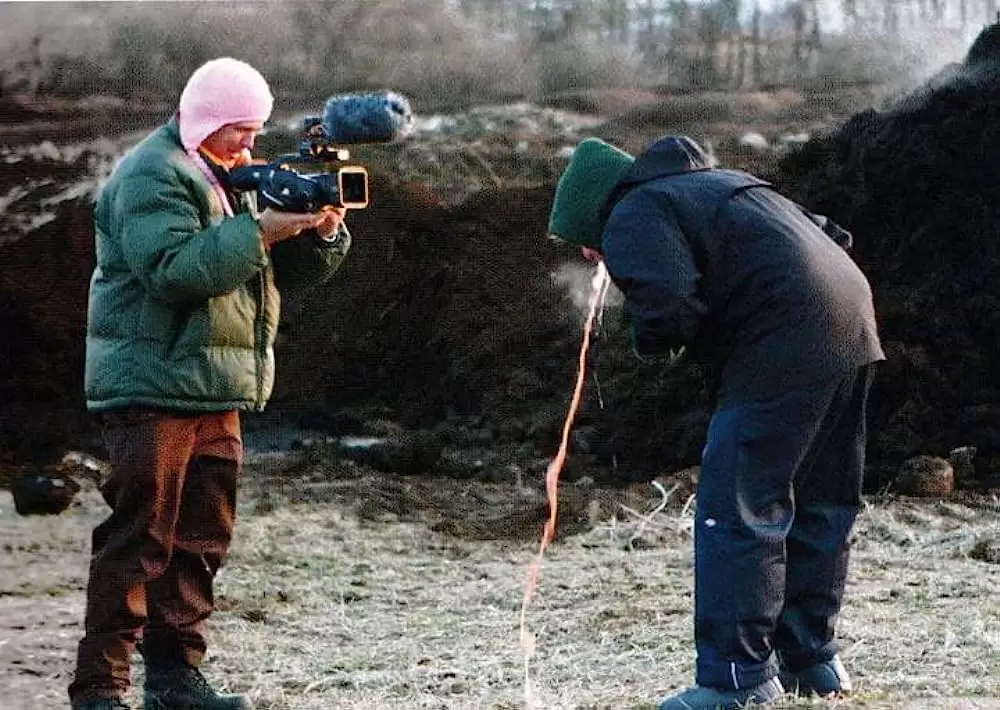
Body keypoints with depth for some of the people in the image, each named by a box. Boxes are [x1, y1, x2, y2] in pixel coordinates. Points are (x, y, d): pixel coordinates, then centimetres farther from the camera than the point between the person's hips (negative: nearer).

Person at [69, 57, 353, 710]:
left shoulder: (237, 176, 18)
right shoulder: (152, 176, -9)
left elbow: (293, 270, 18)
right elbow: (173, 267, -23)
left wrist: (322, 231, -2)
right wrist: (259, 231, -24)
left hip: (216, 389, 9)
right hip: (153, 387, -9)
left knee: (201, 540, 11)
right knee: (139, 540, -9)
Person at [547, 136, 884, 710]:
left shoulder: (633, 216, 1)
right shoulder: (716, 184, 29)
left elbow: (665, 302, -18)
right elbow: (830, 234, 27)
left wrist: (655, 341, 4)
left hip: (785, 347, -9)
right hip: (855, 324, 9)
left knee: (732, 511, -5)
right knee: (819, 507, 18)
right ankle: (812, 660, 26)